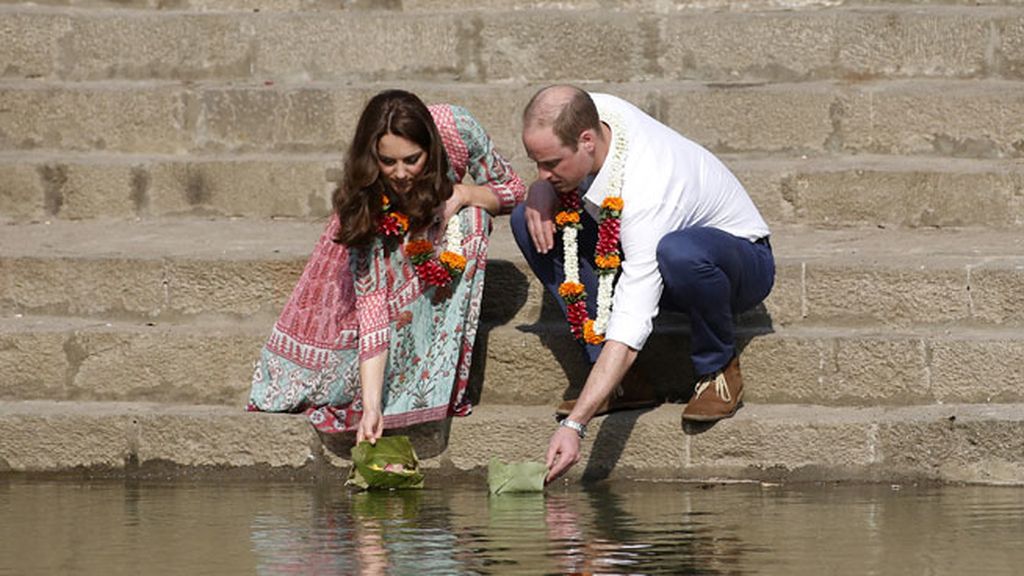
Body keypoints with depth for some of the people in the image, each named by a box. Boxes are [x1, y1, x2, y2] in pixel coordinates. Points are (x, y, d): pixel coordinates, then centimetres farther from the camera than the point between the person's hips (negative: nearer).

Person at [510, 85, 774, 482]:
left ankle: (718, 369, -13)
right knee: (529, 220, -12)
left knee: (679, 252, -44)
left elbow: (629, 329, -43)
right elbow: (549, 178, 8)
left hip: (742, 262, -8)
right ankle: (620, 382, -10)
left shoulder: (647, 193, -40)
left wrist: (574, 425, -48)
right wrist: (541, 191, -18)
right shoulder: (588, 114, -19)